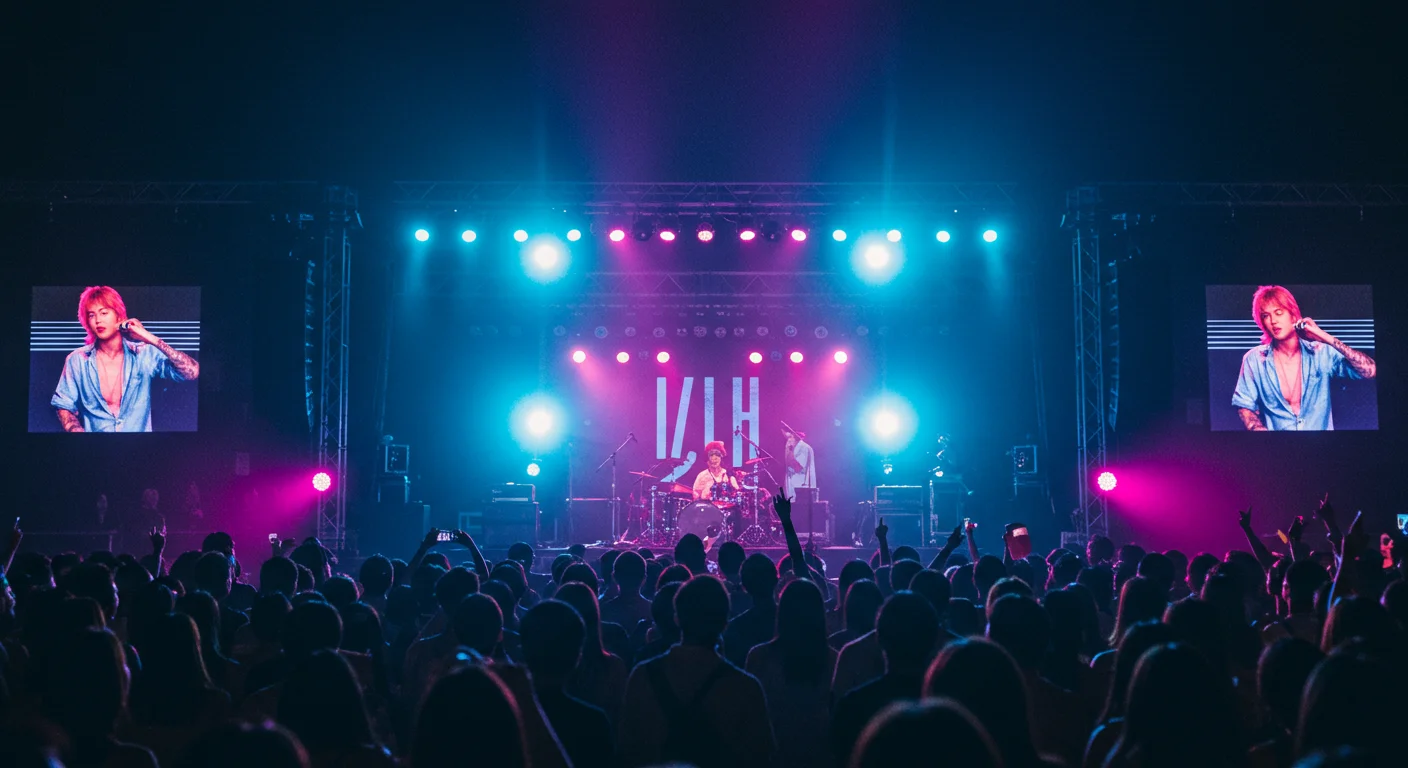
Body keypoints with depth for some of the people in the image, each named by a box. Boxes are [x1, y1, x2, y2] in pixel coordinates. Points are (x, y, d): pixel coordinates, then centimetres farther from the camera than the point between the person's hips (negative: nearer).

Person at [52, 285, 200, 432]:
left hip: (140, 431, -1)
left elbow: (193, 372, -10)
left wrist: (152, 339, -14)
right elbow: (63, 406, 7)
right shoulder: (77, 360, 4)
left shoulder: (145, 354, 0)